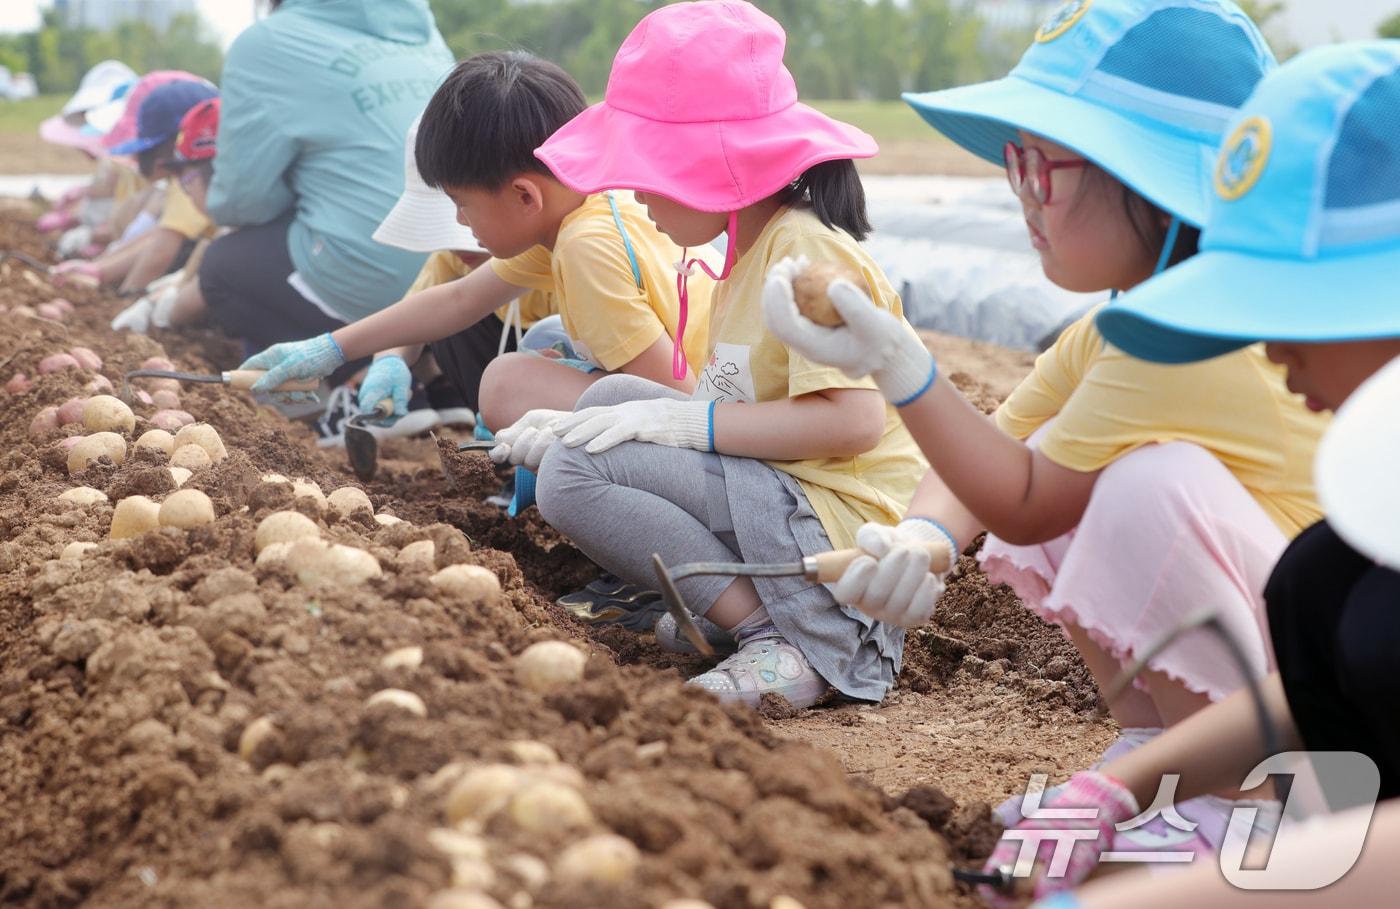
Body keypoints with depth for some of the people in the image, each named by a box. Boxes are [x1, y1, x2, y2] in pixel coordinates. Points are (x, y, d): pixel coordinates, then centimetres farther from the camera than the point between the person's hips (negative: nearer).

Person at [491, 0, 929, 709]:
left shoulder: (806, 250, -15)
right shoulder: (752, 247, 15)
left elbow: (851, 421, -26)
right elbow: (732, 405, 17)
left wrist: (680, 420, -22)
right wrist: (573, 430, 10)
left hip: (839, 519, -10)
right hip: (779, 494, 10)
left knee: (574, 478, -17)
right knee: (612, 397, 14)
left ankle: (784, 647, -18)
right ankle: (724, 605, 5)